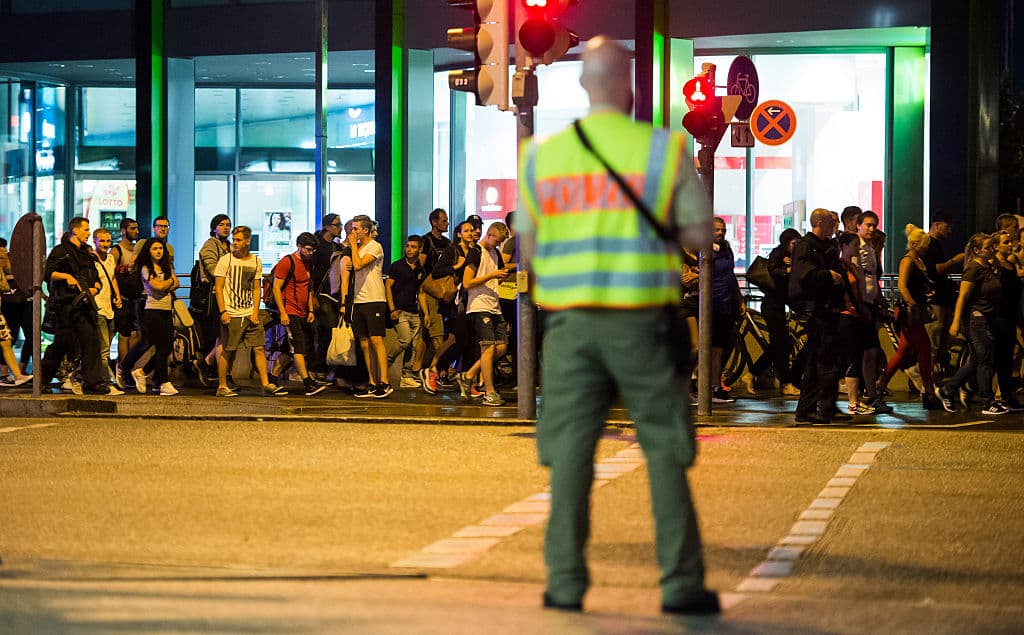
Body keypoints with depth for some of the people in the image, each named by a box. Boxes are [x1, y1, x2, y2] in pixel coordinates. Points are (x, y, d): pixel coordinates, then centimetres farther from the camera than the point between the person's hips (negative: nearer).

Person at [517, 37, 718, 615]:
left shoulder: (542, 155, 5)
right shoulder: (664, 149, -3)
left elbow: (528, 249, 9)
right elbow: (700, 235, -1)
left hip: (570, 318, 2)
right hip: (641, 320, -2)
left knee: (570, 452, 5)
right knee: (665, 451, 5)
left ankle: (566, 582, 3)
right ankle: (681, 583, 4)